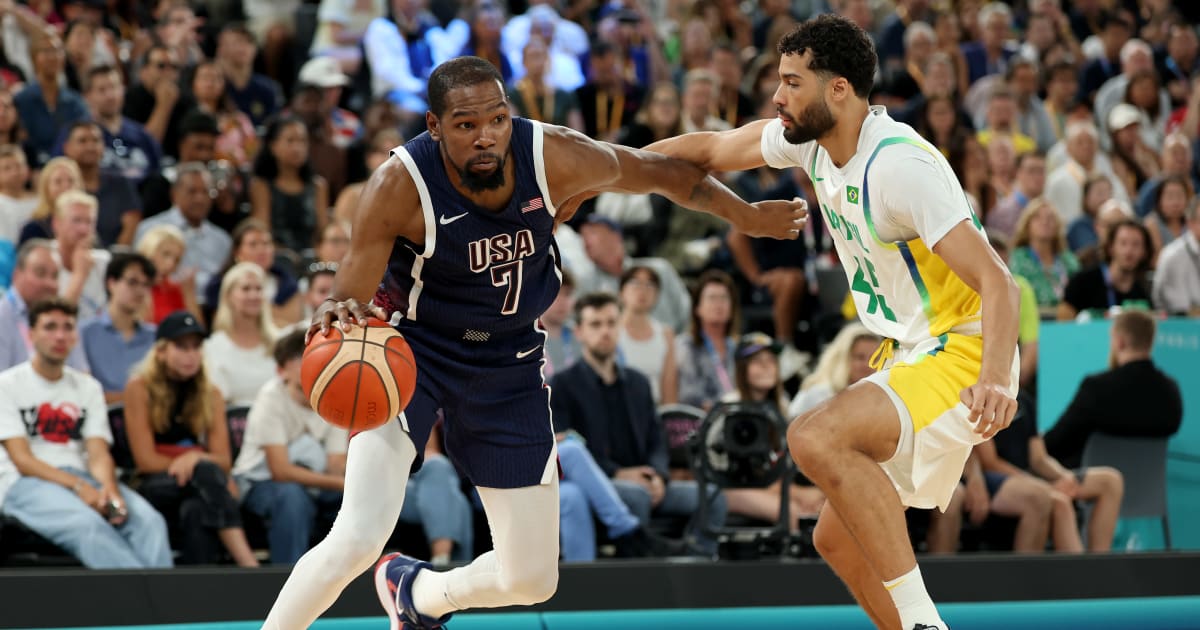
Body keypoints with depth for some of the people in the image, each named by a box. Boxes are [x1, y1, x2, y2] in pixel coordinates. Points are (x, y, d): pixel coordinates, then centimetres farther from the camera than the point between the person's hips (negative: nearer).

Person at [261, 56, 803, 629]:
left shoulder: (554, 157, -20)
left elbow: (663, 172, -3)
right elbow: (350, 301, -25)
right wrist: (337, 317, -48)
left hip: (508, 361, 4)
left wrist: (747, 216, 4)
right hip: (412, 347, -4)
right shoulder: (400, 185, -28)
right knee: (359, 538, -26)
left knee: (533, 580, 9)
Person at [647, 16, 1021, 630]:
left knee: (815, 438, -31)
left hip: (962, 354, -10)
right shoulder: (810, 139, 2)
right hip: (911, 353, 10)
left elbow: (997, 283, -28)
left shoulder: (900, 166, -24)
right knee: (837, 537, 11)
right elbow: (710, 150, 18)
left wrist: (995, 380, -44)